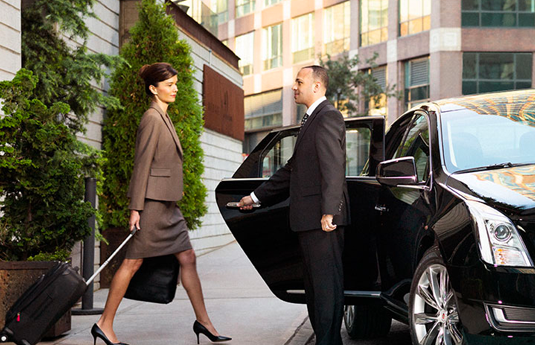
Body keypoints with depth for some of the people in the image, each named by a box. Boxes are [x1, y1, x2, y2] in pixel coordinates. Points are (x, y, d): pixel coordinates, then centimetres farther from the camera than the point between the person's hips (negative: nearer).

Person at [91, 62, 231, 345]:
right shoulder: (152, 119, -12)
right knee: (133, 262, -3)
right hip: (152, 202, -9)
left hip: (168, 204, 9)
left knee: (188, 258, 7)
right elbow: (142, 165, -16)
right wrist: (136, 208, -18)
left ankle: (203, 321, 12)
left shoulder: (163, 118, 16)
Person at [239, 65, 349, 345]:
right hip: (309, 219, 10)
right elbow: (292, 169, 29)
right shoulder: (311, 120, 24)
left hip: (322, 219, -10)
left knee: (326, 284, -8)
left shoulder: (327, 116, -9)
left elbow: (332, 168, -20)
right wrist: (256, 196, 31)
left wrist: (328, 212, -27)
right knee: (314, 285, 13)